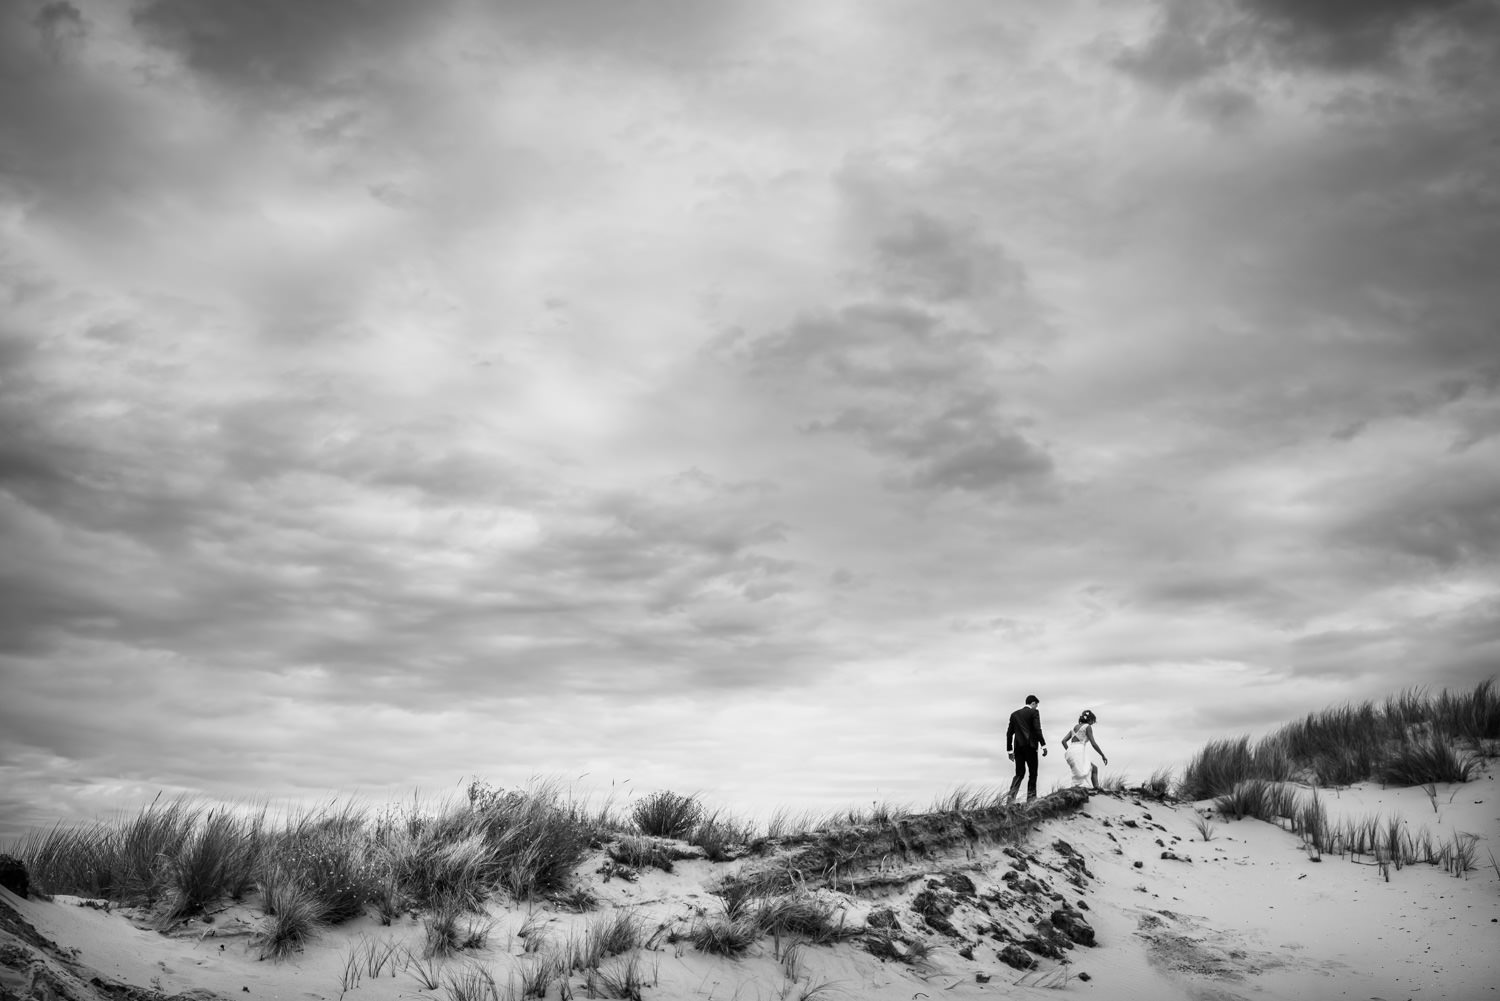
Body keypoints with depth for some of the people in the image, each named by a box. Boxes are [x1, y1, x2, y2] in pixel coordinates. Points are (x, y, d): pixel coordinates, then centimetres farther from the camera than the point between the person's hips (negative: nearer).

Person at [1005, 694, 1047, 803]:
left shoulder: (1014, 714, 16)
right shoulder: (1034, 712, 0)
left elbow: (1009, 733, 14)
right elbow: (1037, 730, -11)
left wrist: (1009, 750, 17)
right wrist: (1043, 745, -10)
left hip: (1018, 746, 5)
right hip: (1030, 746, -5)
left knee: (1019, 773, 8)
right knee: (1033, 773, 5)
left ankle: (1011, 795, -11)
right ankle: (1031, 798, 1)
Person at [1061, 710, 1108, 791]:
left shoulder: (1075, 727, 24)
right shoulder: (1087, 727, 4)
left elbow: (1064, 741, 17)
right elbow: (1093, 744, -3)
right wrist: (1103, 756, 5)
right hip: (1078, 752, -8)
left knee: (1094, 768, 20)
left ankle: (1096, 788, 16)